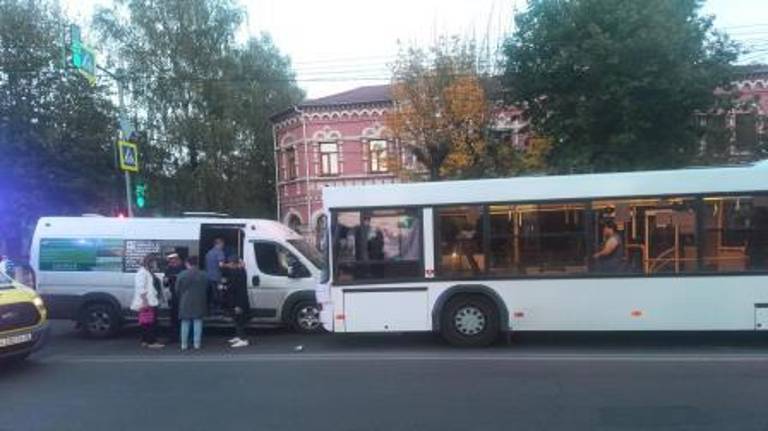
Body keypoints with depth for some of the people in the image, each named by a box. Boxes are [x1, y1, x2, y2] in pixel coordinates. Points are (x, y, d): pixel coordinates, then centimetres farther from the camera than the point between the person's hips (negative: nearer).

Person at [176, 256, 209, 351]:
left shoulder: (182, 275, -8)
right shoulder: (203, 275, -1)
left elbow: (177, 290, -2)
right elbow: (207, 290, 5)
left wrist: (181, 299, 15)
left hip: (185, 303, -1)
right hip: (199, 303, 1)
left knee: (185, 323, 7)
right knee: (198, 322, 6)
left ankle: (184, 344, 11)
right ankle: (197, 343, 7)